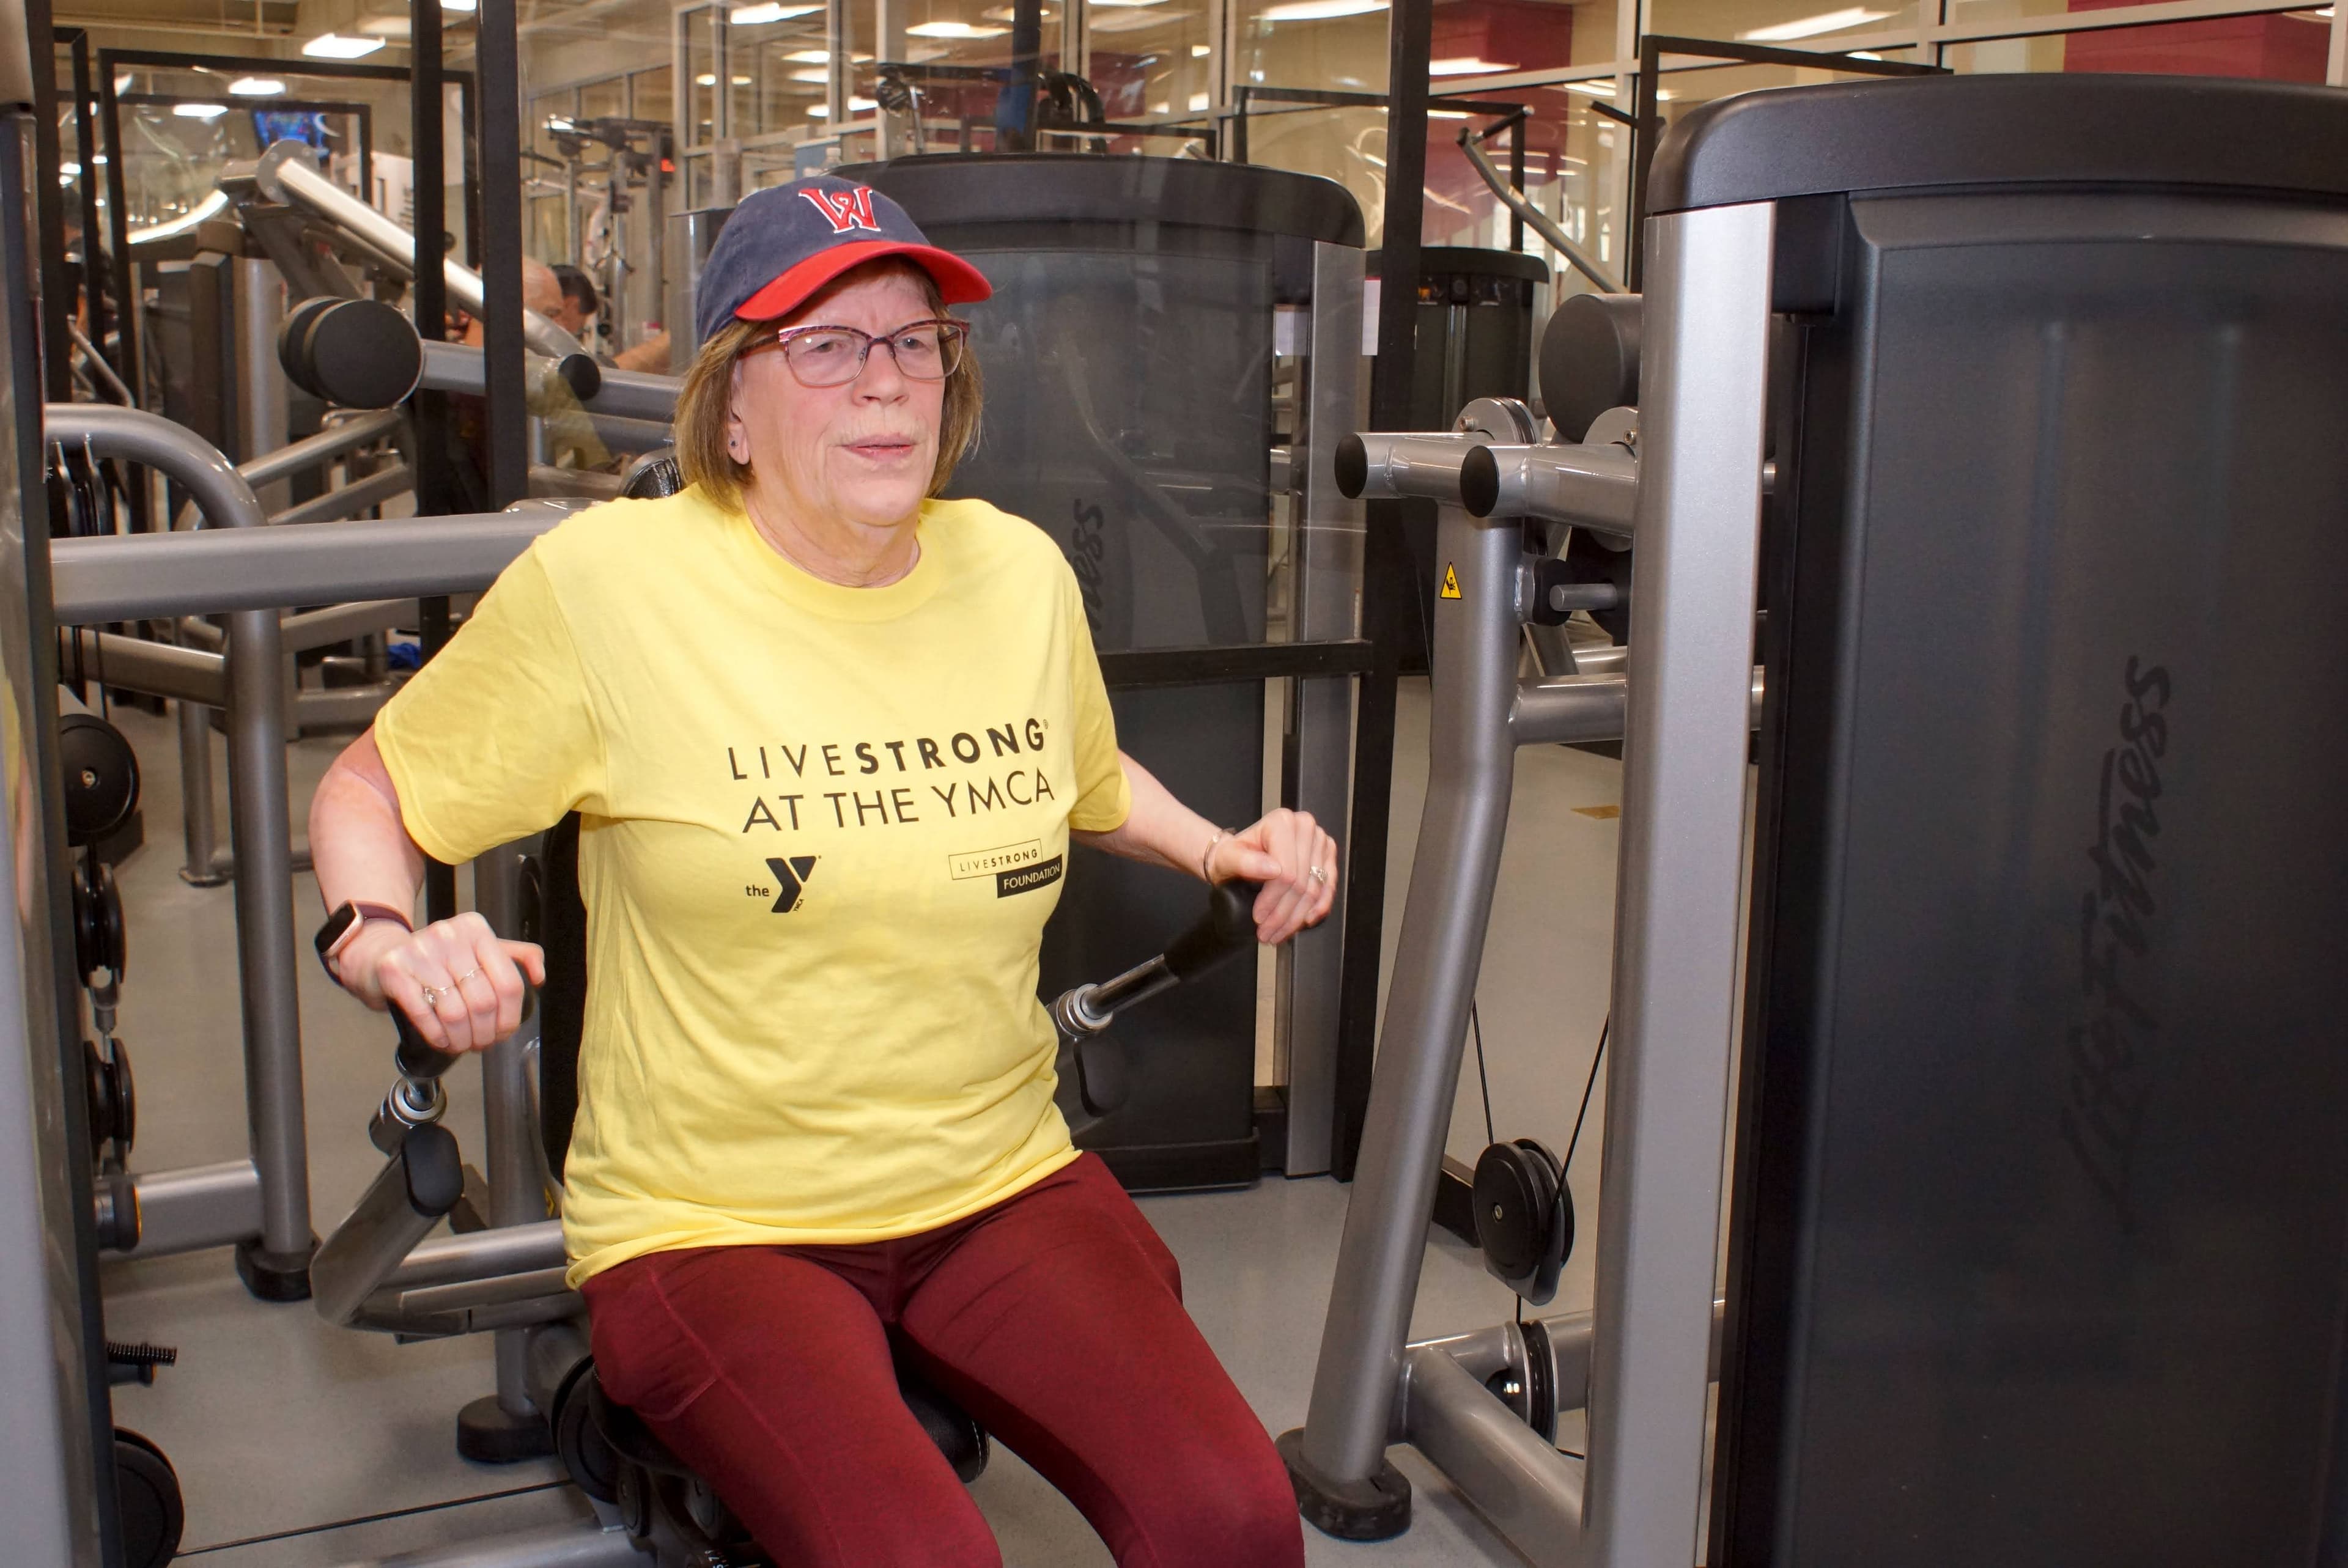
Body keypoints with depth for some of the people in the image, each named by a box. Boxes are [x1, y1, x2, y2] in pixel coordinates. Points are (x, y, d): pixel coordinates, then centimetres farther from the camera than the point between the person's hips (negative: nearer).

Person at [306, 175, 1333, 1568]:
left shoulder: (1020, 571, 4)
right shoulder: (606, 582, -10)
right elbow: (374, 788, 2)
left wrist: (1223, 852, 8)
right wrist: (377, 943, -18)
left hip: (1002, 1182, 4)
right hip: (712, 1221, -3)